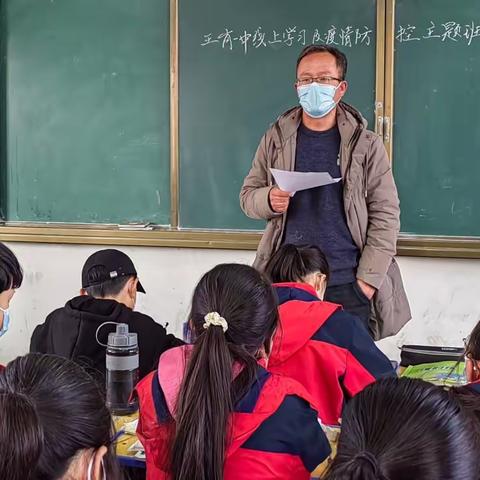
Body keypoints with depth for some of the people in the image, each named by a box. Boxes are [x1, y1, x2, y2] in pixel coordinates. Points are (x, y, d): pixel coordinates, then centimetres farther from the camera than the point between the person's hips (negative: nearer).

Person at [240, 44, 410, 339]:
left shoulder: (366, 144, -1)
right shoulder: (276, 138, 5)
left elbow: (386, 215, -3)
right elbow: (248, 195, 10)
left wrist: (367, 279, -10)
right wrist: (269, 200, -13)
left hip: (348, 284, -1)